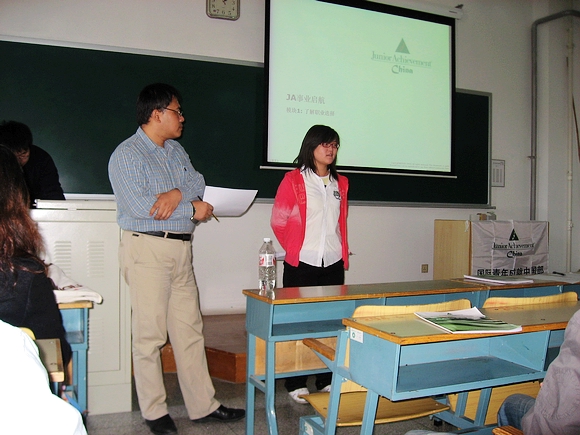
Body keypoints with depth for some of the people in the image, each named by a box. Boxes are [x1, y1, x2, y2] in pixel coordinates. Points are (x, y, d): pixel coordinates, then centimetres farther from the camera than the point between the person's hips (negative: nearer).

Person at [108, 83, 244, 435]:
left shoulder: (176, 150, 17)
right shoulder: (128, 154, -6)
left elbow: (199, 183, 7)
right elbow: (138, 205, -19)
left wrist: (177, 193, -15)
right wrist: (193, 208, -12)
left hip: (181, 248, 7)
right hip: (148, 248, -7)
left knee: (190, 330, 10)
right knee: (150, 333, 0)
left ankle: (203, 405, 19)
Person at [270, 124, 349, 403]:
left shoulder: (340, 183, 13)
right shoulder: (294, 180, -2)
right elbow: (278, 221, 0)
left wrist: (343, 253, 14)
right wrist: (295, 248, 5)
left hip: (333, 264, 5)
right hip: (301, 264, -4)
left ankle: (327, 380, 21)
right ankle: (296, 384, 14)